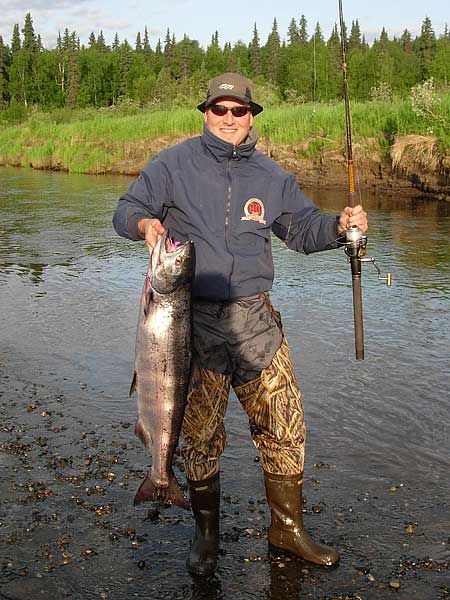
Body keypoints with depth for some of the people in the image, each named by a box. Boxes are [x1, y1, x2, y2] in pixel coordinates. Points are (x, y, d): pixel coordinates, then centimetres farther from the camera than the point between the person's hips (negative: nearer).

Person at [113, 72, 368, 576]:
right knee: (199, 430, 7)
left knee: (284, 424, 3)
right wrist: (144, 223, -19)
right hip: (192, 318, -2)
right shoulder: (173, 163, 2)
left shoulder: (271, 176, 11)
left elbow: (302, 229, 15)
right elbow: (125, 210, 5)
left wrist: (339, 225, -5)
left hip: (254, 317, 3)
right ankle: (206, 532, 27)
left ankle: (287, 527, 23)